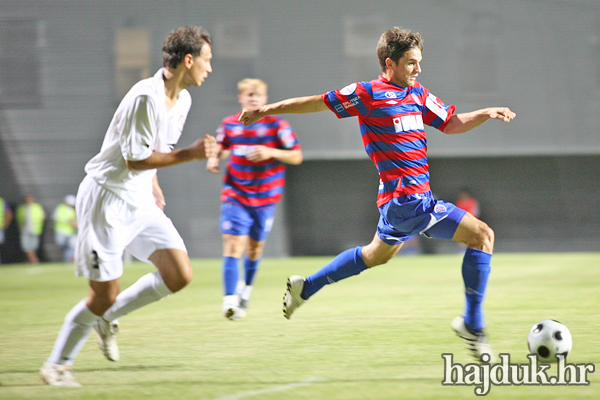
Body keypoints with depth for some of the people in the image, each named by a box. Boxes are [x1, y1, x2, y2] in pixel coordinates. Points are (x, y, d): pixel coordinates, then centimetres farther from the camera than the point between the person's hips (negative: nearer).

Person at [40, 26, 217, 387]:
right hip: (107, 200, -8)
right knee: (105, 294, -5)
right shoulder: (146, 97, -22)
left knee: (180, 276, -5)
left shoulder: (182, 100, 7)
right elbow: (134, 159, -22)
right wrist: (191, 154, -22)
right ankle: (57, 365, 13)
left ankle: (108, 318, 15)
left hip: (140, 203, 8)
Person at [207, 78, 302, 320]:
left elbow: (296, 156, -4)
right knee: (233, 244, -15)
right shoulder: (229, 125, 1)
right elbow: (222, 147, 21)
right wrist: (214, 158, -1)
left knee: (254, 248, 11)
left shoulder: (276, 124, -6)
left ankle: (246, 290, 37)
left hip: (265, 197, 0)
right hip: (235, 195, 0)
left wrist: (270, 152, -19)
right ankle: (230, 299, -21)